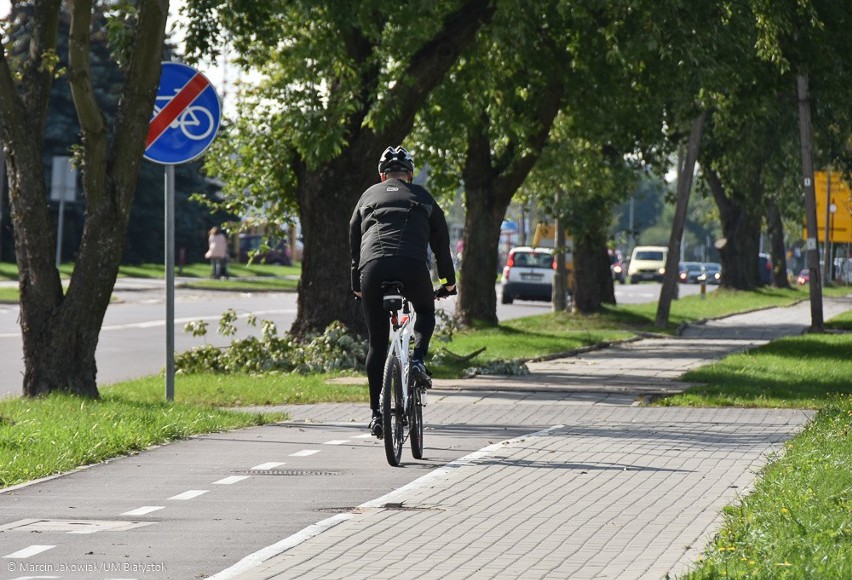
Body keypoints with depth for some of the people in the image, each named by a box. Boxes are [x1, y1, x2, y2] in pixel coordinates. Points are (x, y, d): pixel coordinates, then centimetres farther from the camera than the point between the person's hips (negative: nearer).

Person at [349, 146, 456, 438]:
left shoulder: (369, 196, 26)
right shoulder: (422, 197, 23)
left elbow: (354, 242, 27)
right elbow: (441, 240, 25)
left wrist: (356, 285, 35)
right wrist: (448, 280, 37)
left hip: (372, 266, 1)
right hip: (412, 266, -1)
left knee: (377, 343, 8)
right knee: (426, 312, 29)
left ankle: (377, 413, 4)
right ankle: (418, 359, 2)